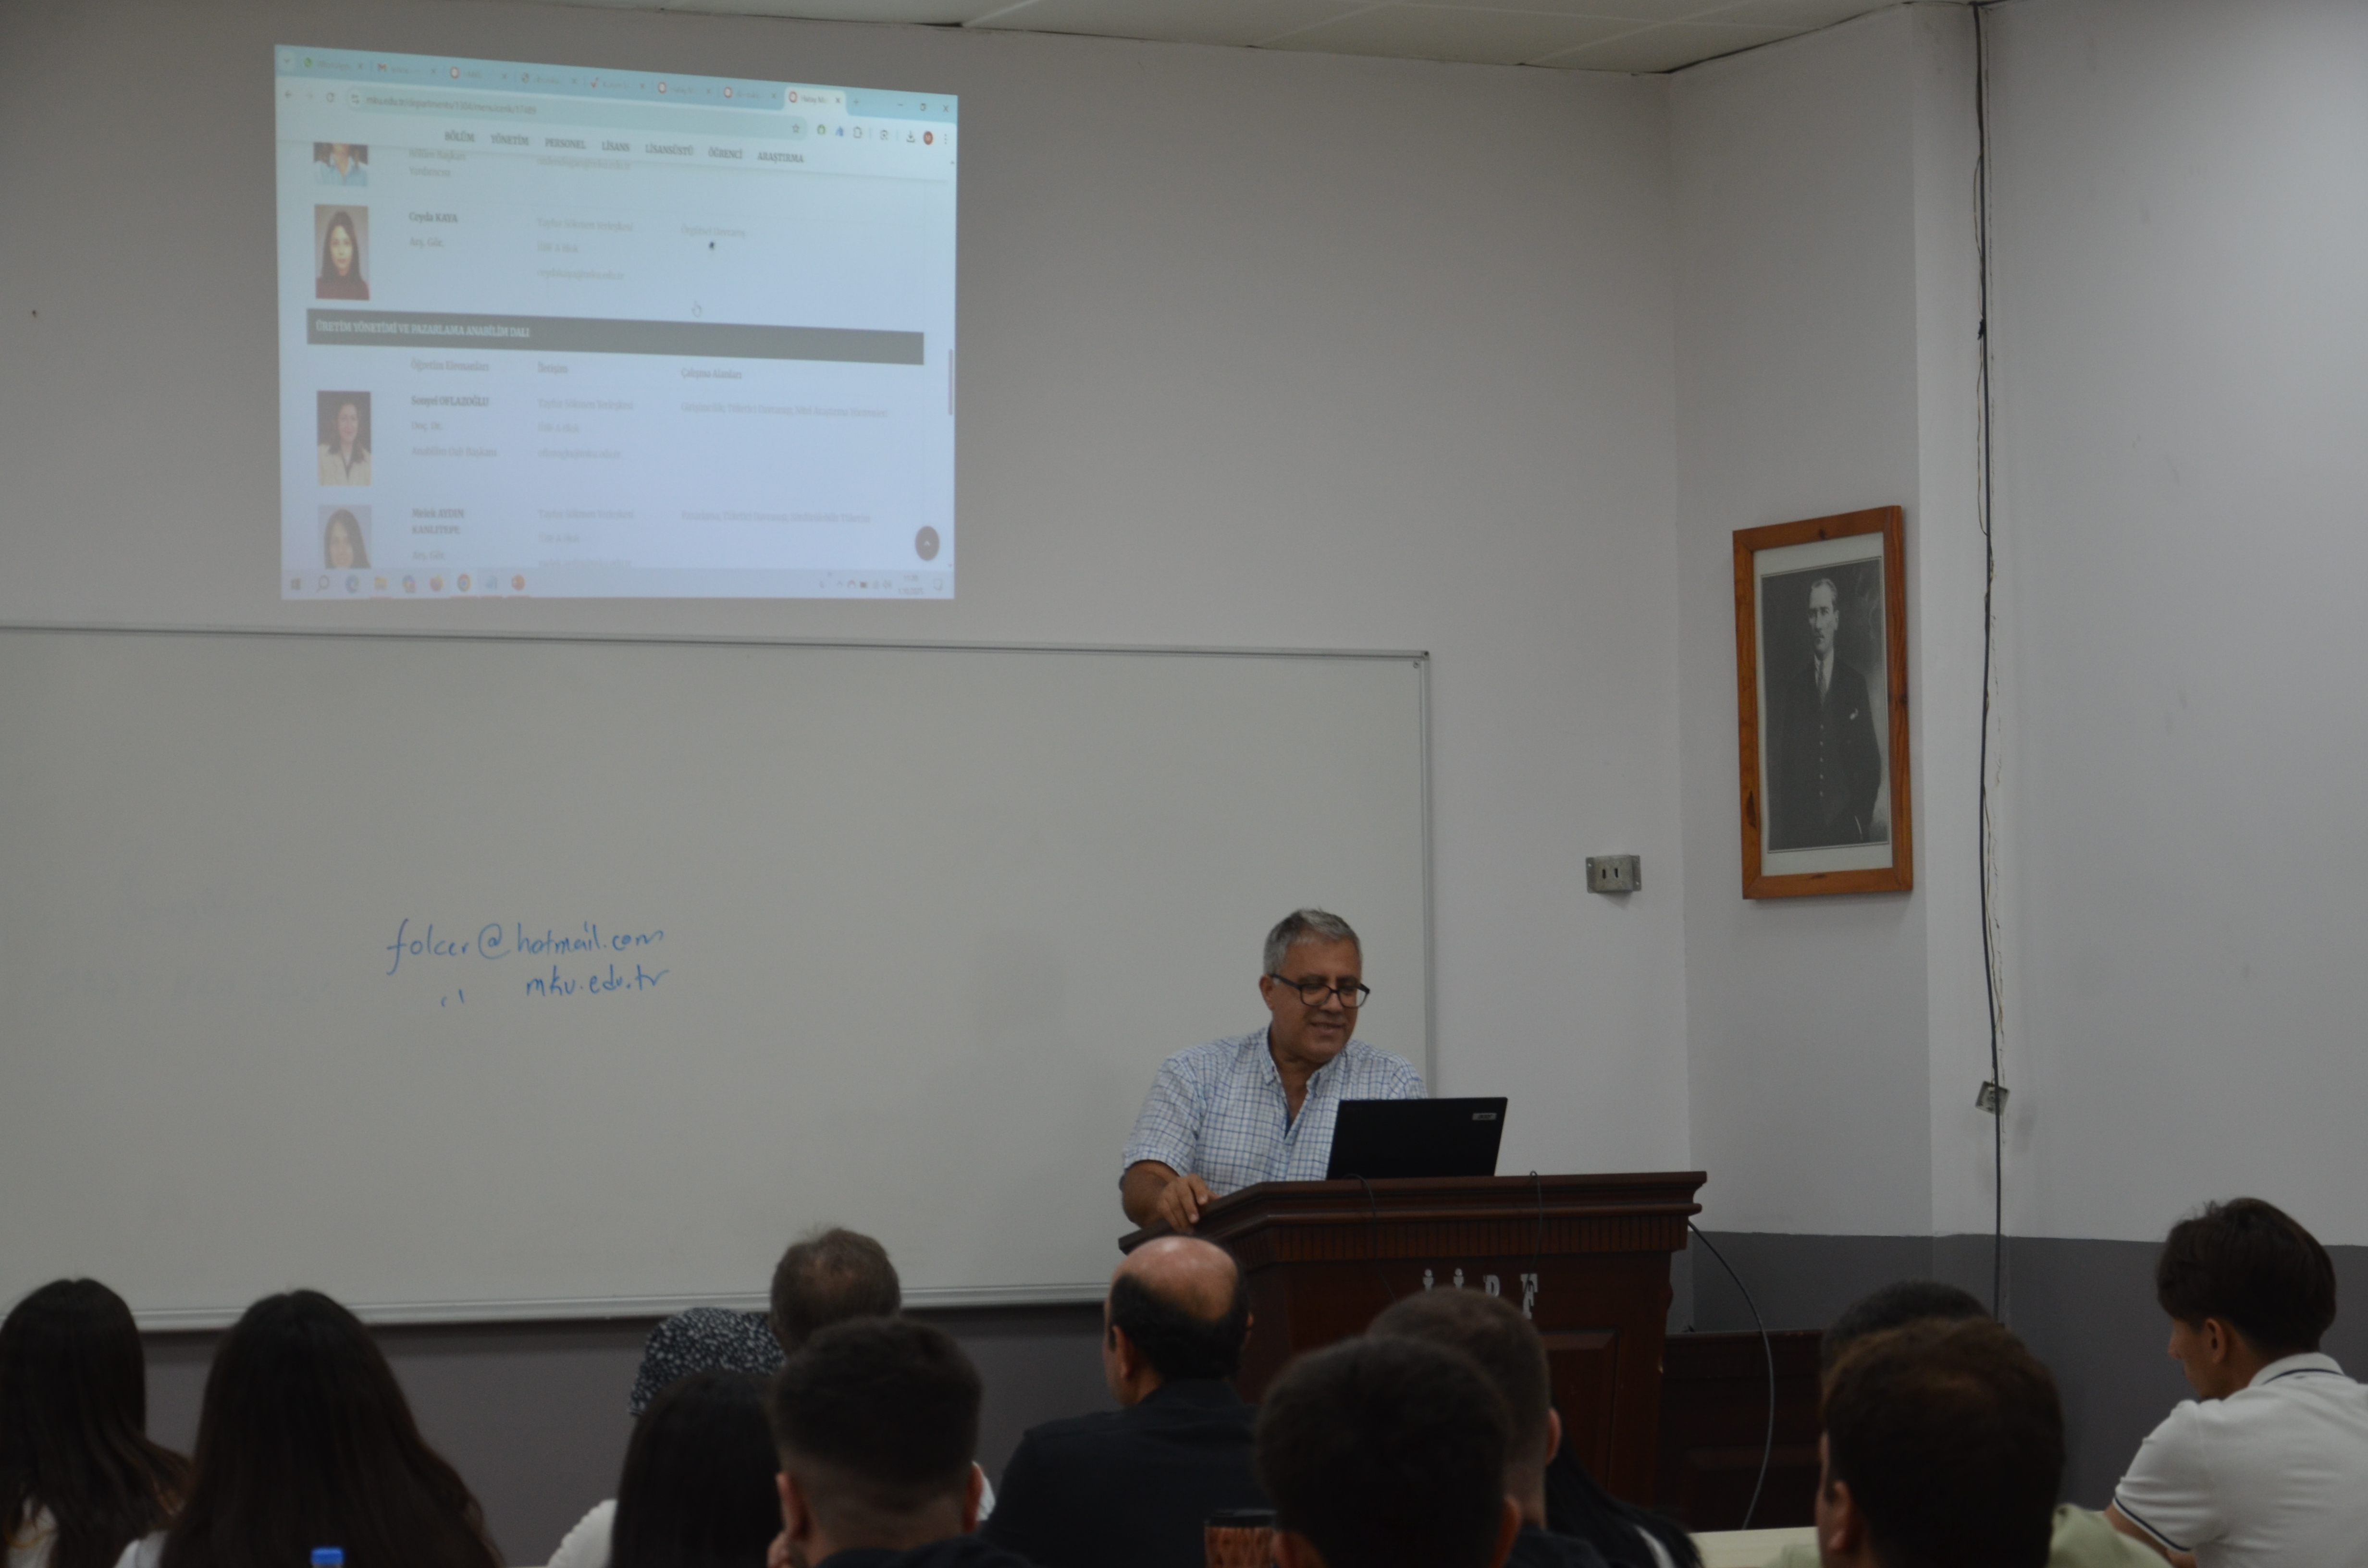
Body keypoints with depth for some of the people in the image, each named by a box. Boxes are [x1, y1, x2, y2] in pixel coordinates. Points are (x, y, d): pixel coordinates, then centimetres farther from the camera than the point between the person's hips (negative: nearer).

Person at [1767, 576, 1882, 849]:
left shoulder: (1856, 684, 7)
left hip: (1846, 828, -1)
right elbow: (1781, 765, 7)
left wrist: (1860, 815, -6)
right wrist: (1784, 824, -3)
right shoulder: (1791, 689, 9)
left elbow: (1871, 762, 5)